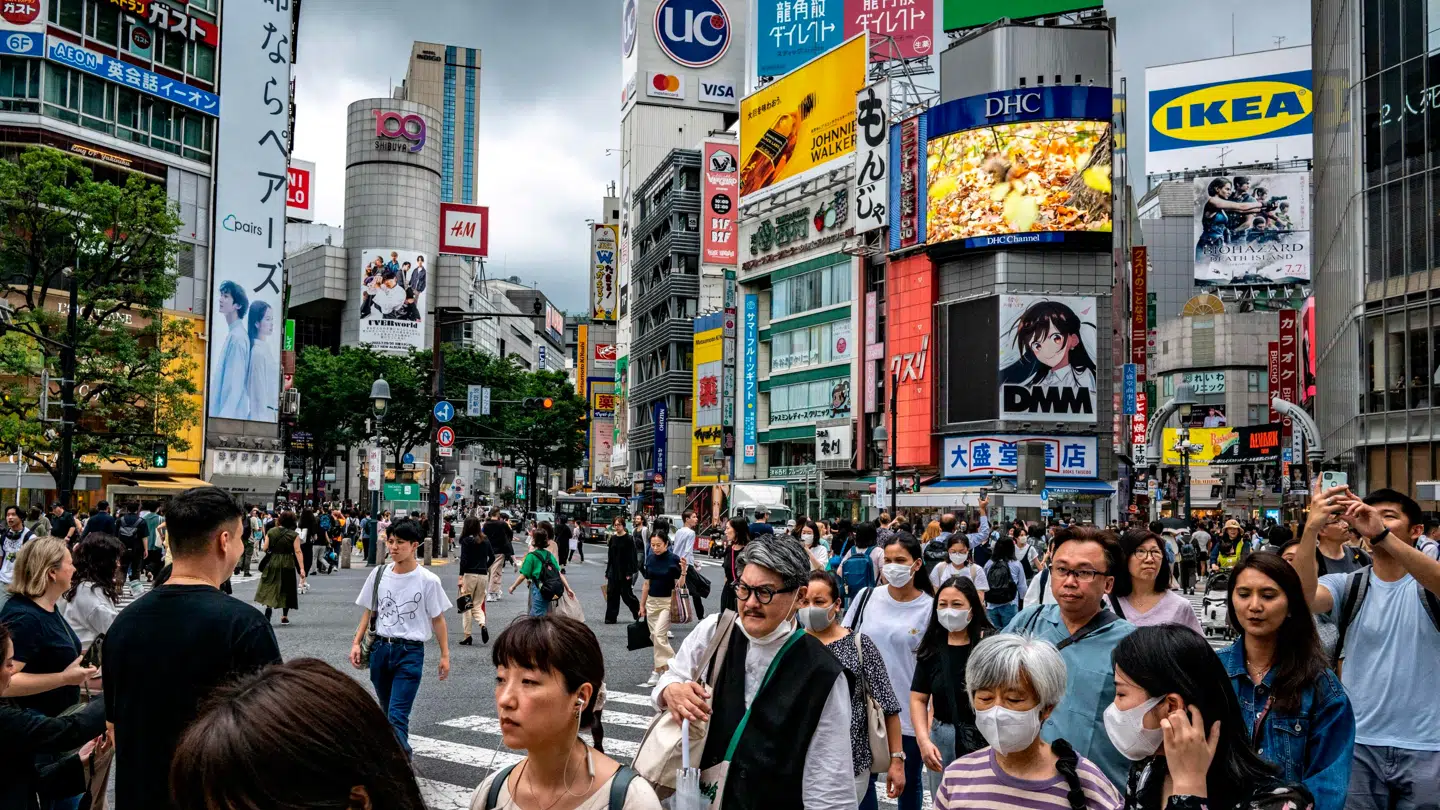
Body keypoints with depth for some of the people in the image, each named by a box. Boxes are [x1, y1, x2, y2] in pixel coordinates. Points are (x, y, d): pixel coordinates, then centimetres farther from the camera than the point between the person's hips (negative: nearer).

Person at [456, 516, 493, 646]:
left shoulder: (466, 540, -8)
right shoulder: (485, 541, 7)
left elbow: (464, 560, -13)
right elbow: (492, 557, 12)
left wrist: (460, 577, -12)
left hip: (469, 575, -5)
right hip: (483, 575, 5)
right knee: (477, 605, 14)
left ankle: (467, 636, 6)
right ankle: (483, 625, -13)